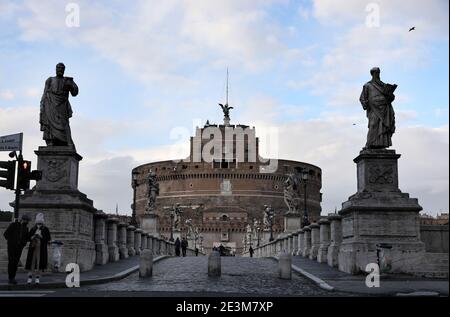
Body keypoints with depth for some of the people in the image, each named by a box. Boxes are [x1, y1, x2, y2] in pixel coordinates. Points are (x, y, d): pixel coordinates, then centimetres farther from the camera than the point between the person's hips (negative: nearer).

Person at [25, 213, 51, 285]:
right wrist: (33, 237, -9)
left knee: (39, 262, -2)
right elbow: (28, 238, 11)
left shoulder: (45, 230, 2)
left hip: (41, 249, -1)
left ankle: (37, 277, 8)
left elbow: (48, 239, -2)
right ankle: (30, 276, 0)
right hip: (33, 248, 1)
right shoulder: (33, 229, 8)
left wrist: (40, 236, -13)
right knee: (32, 261, -4)